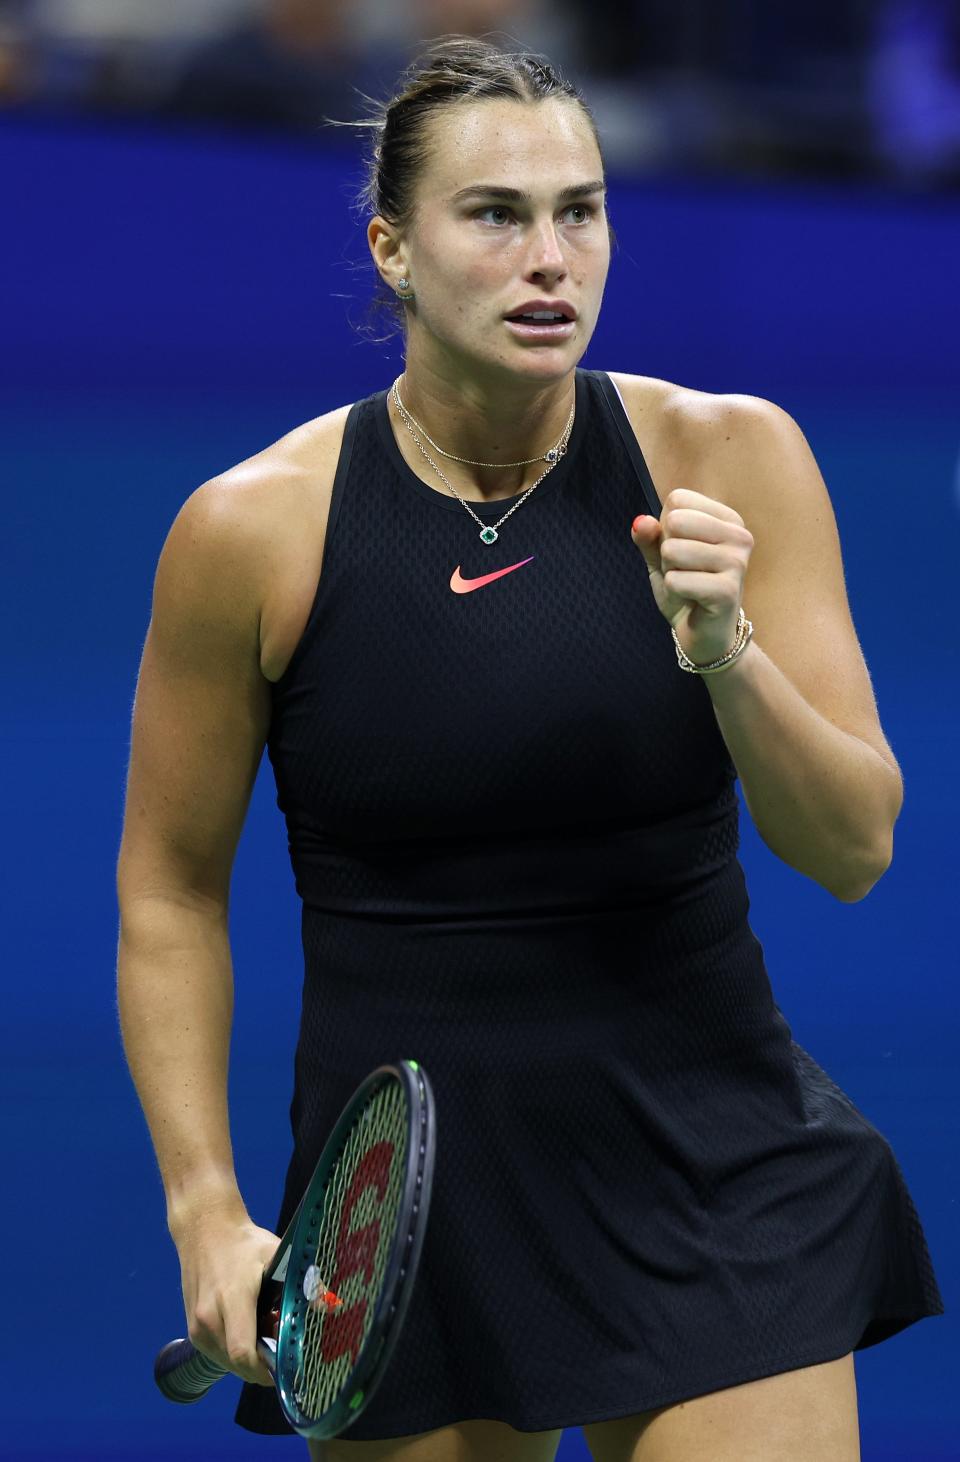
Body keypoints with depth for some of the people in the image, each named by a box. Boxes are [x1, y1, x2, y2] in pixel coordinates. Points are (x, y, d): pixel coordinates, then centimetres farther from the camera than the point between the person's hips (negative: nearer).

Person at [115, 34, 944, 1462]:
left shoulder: (727, 458, -6)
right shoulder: (252, 529, -8)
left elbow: (857, 848, -7)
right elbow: (171, 888, 4)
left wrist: (724, 648, -24)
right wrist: (208, 1210, -4)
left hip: (717, 1181, 0)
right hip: (405, 1211, 0)